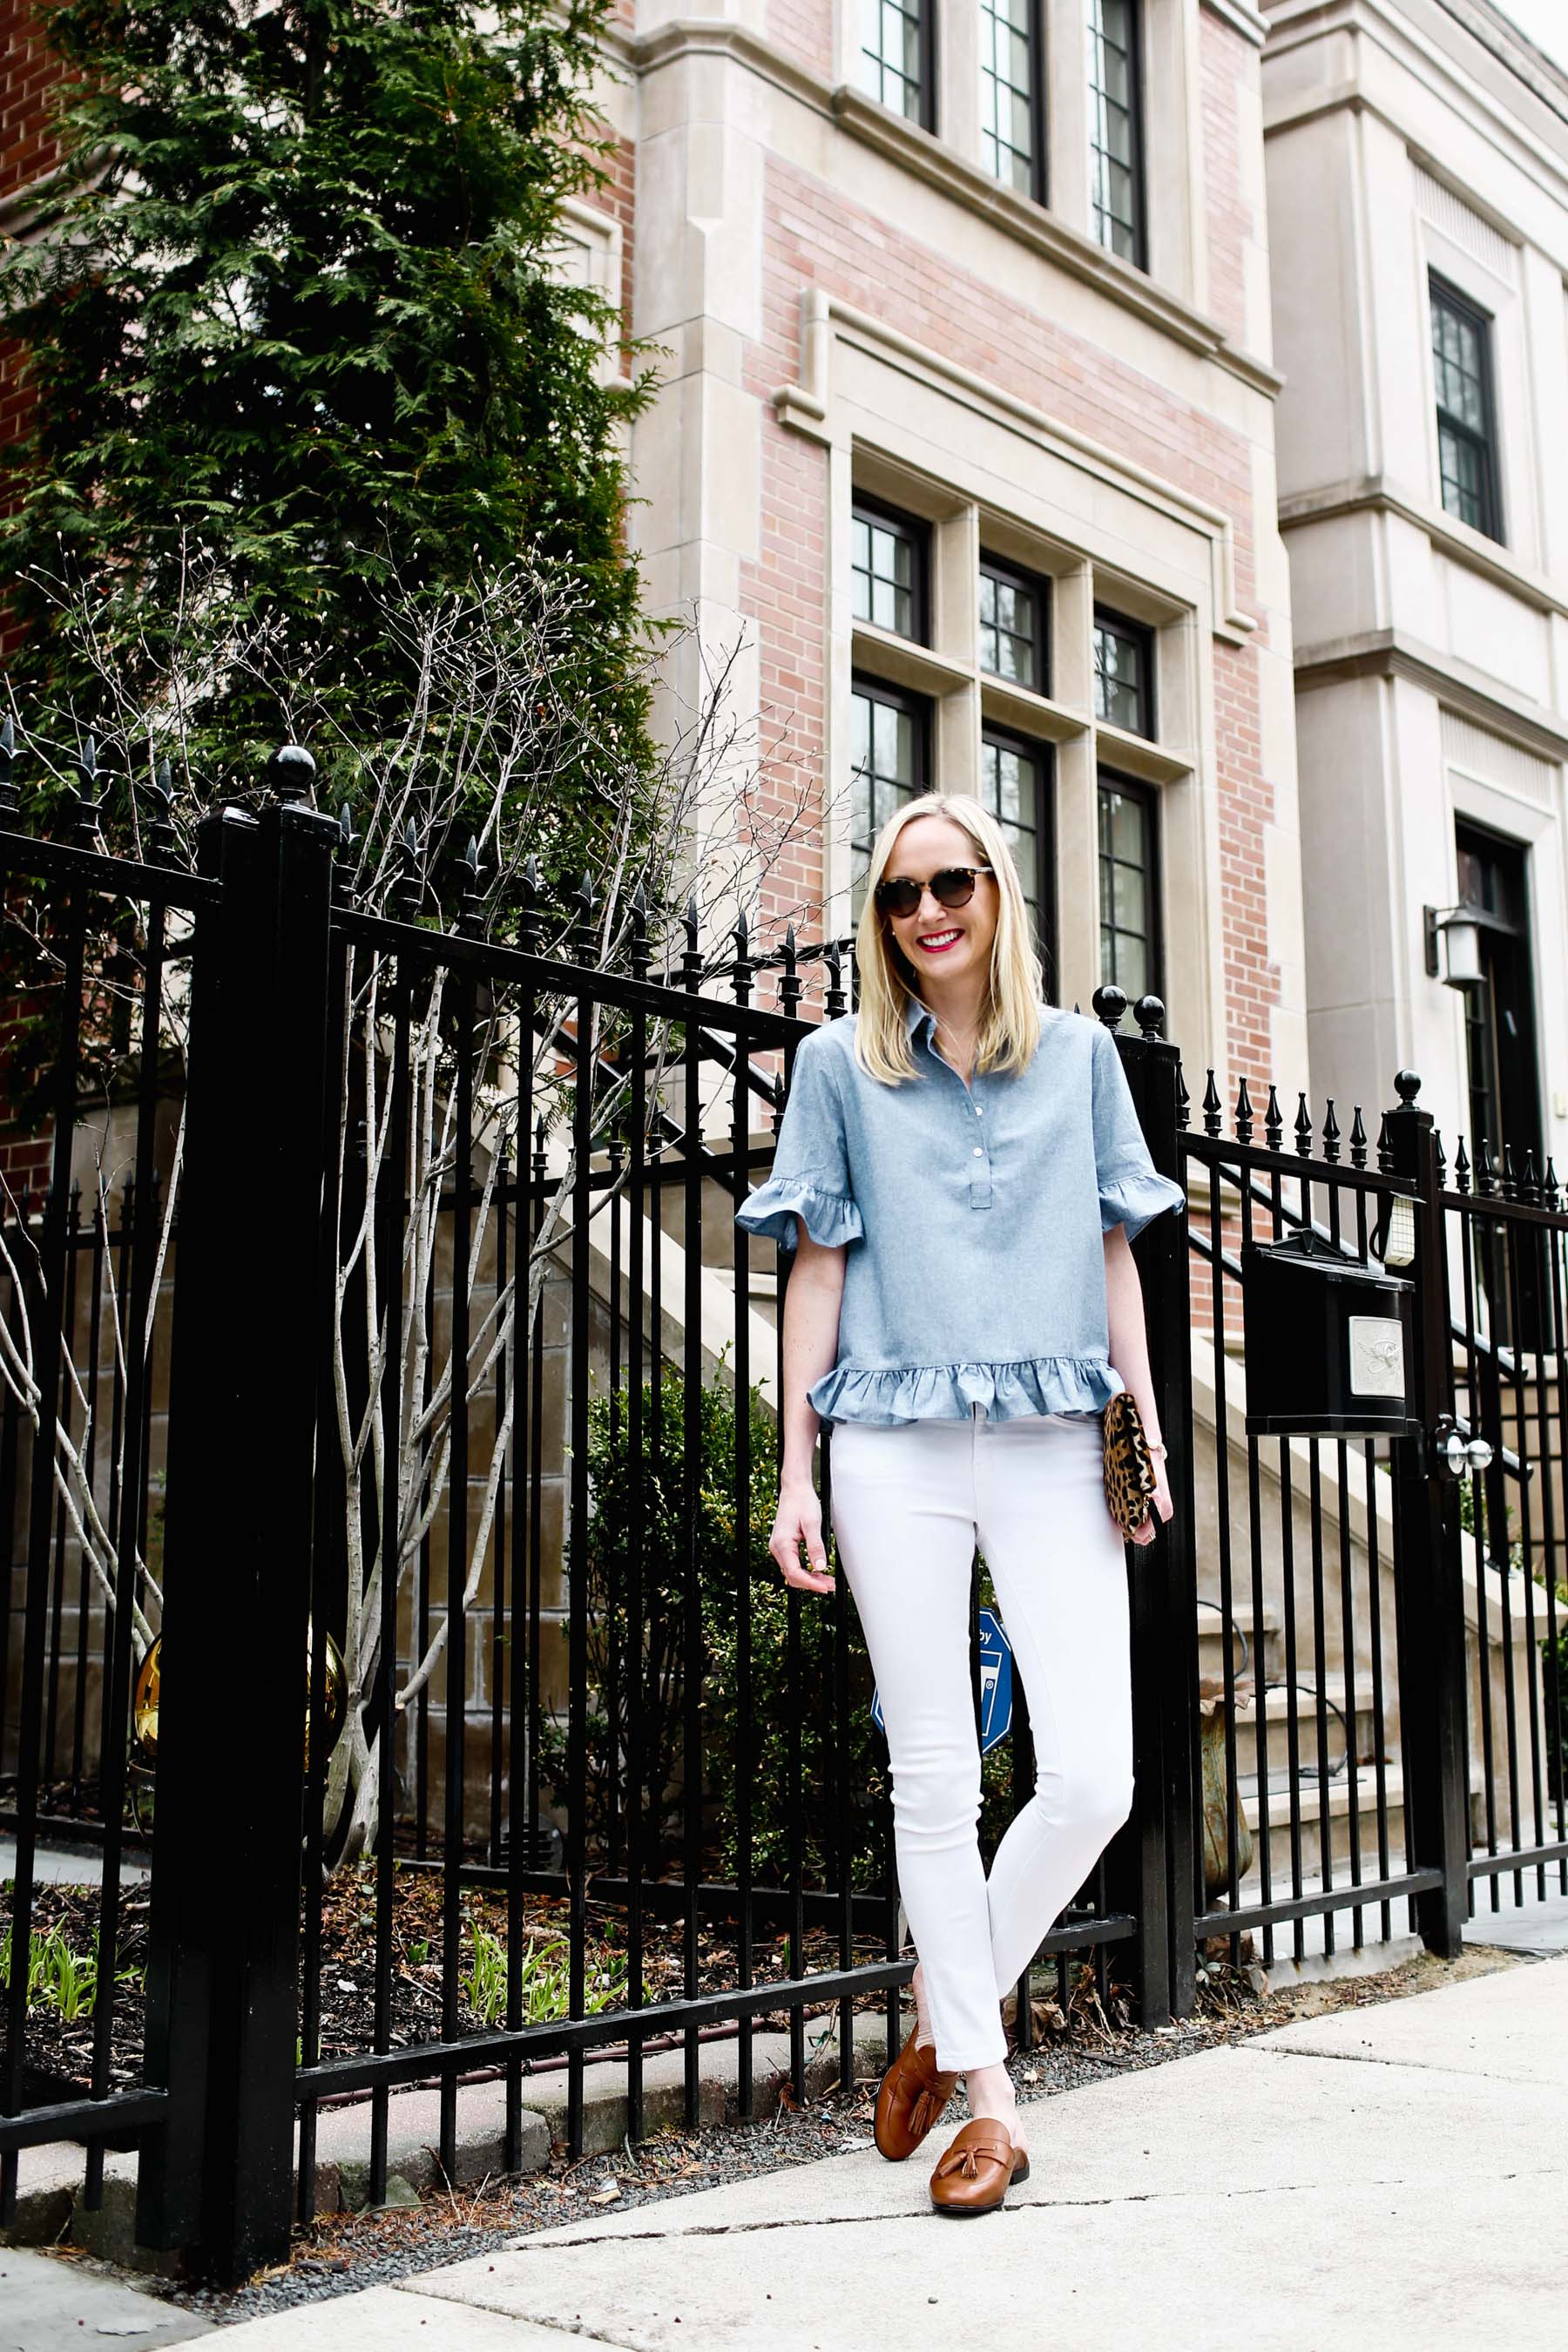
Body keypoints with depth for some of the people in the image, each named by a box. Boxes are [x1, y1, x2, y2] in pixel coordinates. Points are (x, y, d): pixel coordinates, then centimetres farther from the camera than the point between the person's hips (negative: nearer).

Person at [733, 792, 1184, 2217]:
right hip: (897, 1447, -1)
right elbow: (817, 1264, 8)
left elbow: (1113, 1249, 15)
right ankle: (988, 2094, 15)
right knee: (934, 1781, 2)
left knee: (1094, 1780, -8)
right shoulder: (840, 1066, 10)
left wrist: (1148, 1429, 7)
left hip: (1054, 1450, 1)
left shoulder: (1079, 1054, 13)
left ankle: (953, 2005, 17)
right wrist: (797, 1475, 3)